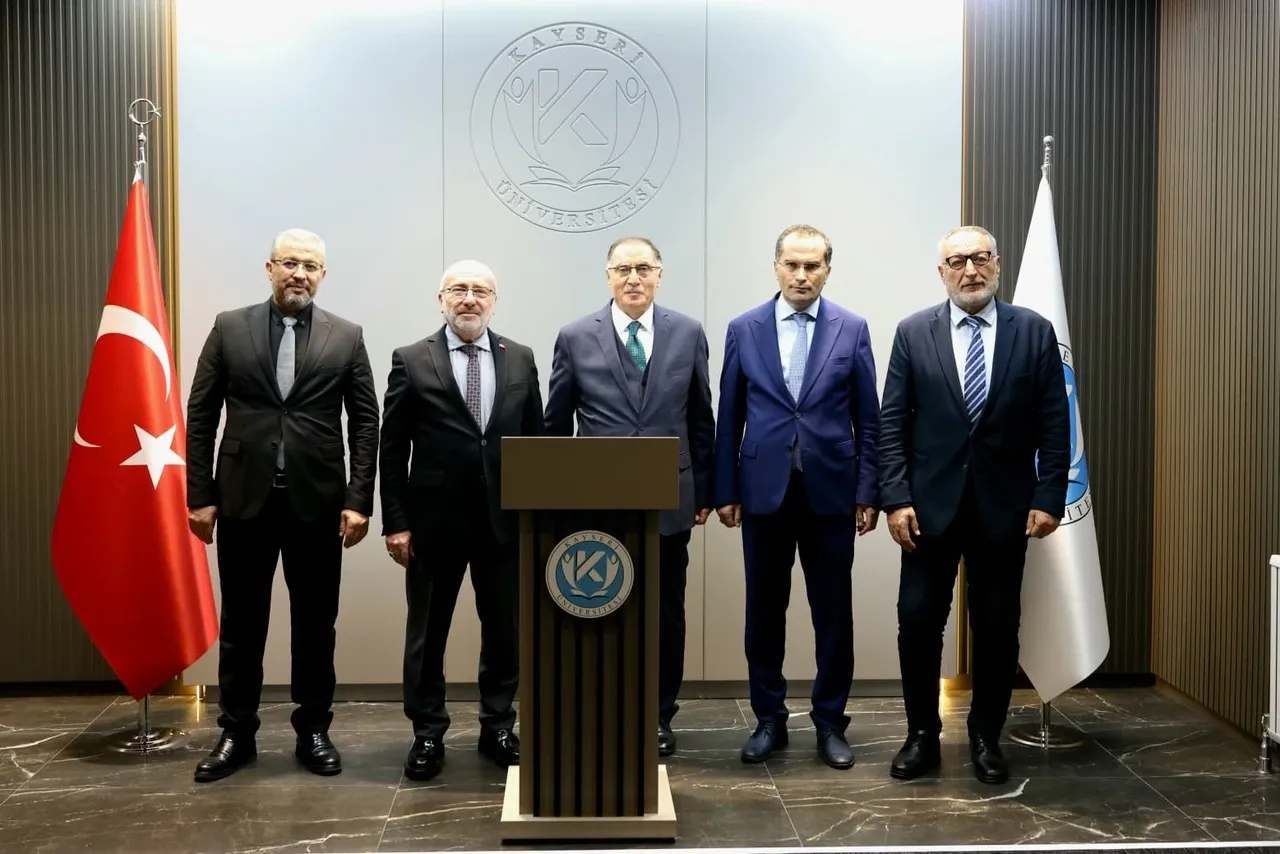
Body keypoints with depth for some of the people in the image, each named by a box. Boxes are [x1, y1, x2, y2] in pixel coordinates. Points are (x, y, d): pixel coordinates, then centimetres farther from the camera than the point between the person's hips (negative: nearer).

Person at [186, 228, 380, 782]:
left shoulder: (347, 337, 3)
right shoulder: (229, 328, 4)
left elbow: (365, 424, 2)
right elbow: (200, 417, 4)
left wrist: (359, 501, -5)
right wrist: (201, 496, -1)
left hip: (318, 503, 0)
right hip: (243, 500, 1)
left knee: (315, 624, 9)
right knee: (240, 624, 10)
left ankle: (313, 731, 23)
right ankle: (237, 733, 23)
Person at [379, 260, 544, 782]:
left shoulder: (521, 360, 6)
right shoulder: (412, 361, -1)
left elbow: (536, 441, 7)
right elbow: (392, 450, -2)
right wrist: (395, 522, -6)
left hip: (505, 521, 2)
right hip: (434, 522, -2)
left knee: (504, 632, 11)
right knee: (426, 635, 9)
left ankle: (498, 727, 28)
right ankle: (428, 734, 24)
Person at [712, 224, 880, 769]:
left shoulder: (852, 329, 2)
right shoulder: (744, 330, 3)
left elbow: (867, 418, 3)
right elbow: (729, 418, 5)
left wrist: (868, 492, -1)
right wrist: (725, 491, 2)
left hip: (831, 492, 0)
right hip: (765, 491, 1)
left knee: (833, 614, 7)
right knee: (764, 612, 8)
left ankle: (830, 722, 21)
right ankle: (769, 720, 23)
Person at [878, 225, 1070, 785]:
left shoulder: (1034, 332, 1)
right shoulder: (914, 333, 1)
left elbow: (1054, 425, 1)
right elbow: (892, 424, -1)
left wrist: (1049, 498, -5)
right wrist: (895, 499, -8)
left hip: (1004, 506, 0)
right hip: (930, 502, 0)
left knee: (997, 628, 9)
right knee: (918, 622, 3)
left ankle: (986, 738, 25)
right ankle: (922, 735, 20)